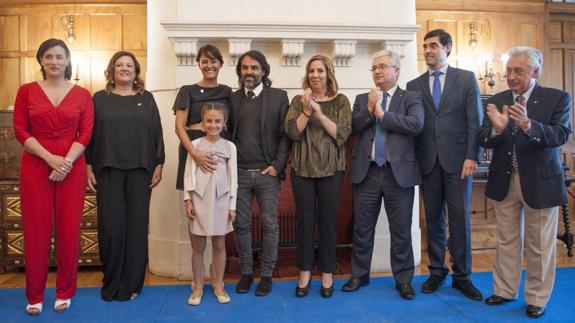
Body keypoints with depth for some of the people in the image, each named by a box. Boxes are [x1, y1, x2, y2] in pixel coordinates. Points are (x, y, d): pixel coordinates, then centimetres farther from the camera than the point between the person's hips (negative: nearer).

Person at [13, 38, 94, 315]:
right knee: (36, 229, 3)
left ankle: (65, 292, 17)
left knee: (69, 229, 3)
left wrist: (66, 161, -14)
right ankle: (34, 295, 18)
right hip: (35, 165, 0)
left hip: (72, 166, 0)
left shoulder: (82, 94, 6)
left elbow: (86, 133, 0)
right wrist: (50, 158, -13)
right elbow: (20, 130, 0)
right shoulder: (27, 91, 6)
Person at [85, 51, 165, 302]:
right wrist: (89, 167, 0)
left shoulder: (146, 99, 10)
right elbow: (89, 134, 7)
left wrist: (159, 165, 1)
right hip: (108, 170, 0)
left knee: (136, 226, 3)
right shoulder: (100, 98, 8)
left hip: (140, 170, 1)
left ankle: (131, 284, 15)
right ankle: (111, 283, 16)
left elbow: (157, 133, 7)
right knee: (110, 227, -1)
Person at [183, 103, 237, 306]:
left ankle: (218, 285, 23)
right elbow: (188, 173, 2)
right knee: (198, 246, 7)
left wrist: (232, 205, 0)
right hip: (199, 200, 0)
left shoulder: (229, 147, 3)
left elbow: (233, 177, 3)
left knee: (219, 245, 10)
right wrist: (188, 200, -5)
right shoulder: (195, 144, 2)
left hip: (221, 200, 0)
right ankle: (198, 287, 21)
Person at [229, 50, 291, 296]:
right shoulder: (233, 98, 9)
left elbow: (285, 135, -1)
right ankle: (246, 272, 23)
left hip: (267, 173, -2)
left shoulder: (279, 97, 1)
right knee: (241, 224, 8)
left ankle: (266, 274, 18)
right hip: (239, 172, 2)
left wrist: (277, 165, -8)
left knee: (269, 224, 4)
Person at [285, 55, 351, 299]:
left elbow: (342, 134, -10)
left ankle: (327, 274, 19)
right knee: (305, 219, 6)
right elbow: (292, 132, -5)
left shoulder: (340, 101, 3)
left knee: (327, 220, 5)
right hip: (302, 169, 1)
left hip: (331, 169, -1)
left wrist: (319, 112, -15)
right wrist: (307, 110, -16)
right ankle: (305, 273, 20)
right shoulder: (298, 101, 7)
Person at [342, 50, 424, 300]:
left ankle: (403, 279, 23)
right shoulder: (362, 99, 13)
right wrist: (369, 109, -12)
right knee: (362, 228, 11)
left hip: (399, 172, -2)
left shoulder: (411, 98, 3)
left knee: (401, 230, 7)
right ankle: (359, 275, 27)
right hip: (366, 172, 3)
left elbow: (416, 124, -16)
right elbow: (352, 127, 0)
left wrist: (381, 113, -11)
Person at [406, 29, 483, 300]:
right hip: (428, 161, 2)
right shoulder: (414, 85, 11)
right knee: (433, 219, 8)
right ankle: (437, 272, 21)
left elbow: (475, 120, 0)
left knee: (460, 219, 1)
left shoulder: (466, 78, 6)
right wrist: (413, 160, -1)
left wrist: (472, 156, -9)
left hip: (457, 159, -2)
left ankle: (462, 276, 15)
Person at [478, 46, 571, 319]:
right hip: (504, 181, 3)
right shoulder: (497, 101, 3)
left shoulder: (558, 98, -5)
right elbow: (484, 141, -5)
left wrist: (528, 125, -36)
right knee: (507, 240, 13)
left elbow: (561, 135, -19)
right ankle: (505, 290, 28)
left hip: (540, 181, -2)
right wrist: (497, 128, -27)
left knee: (539, 245, 8)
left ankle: (537, 298, 25)